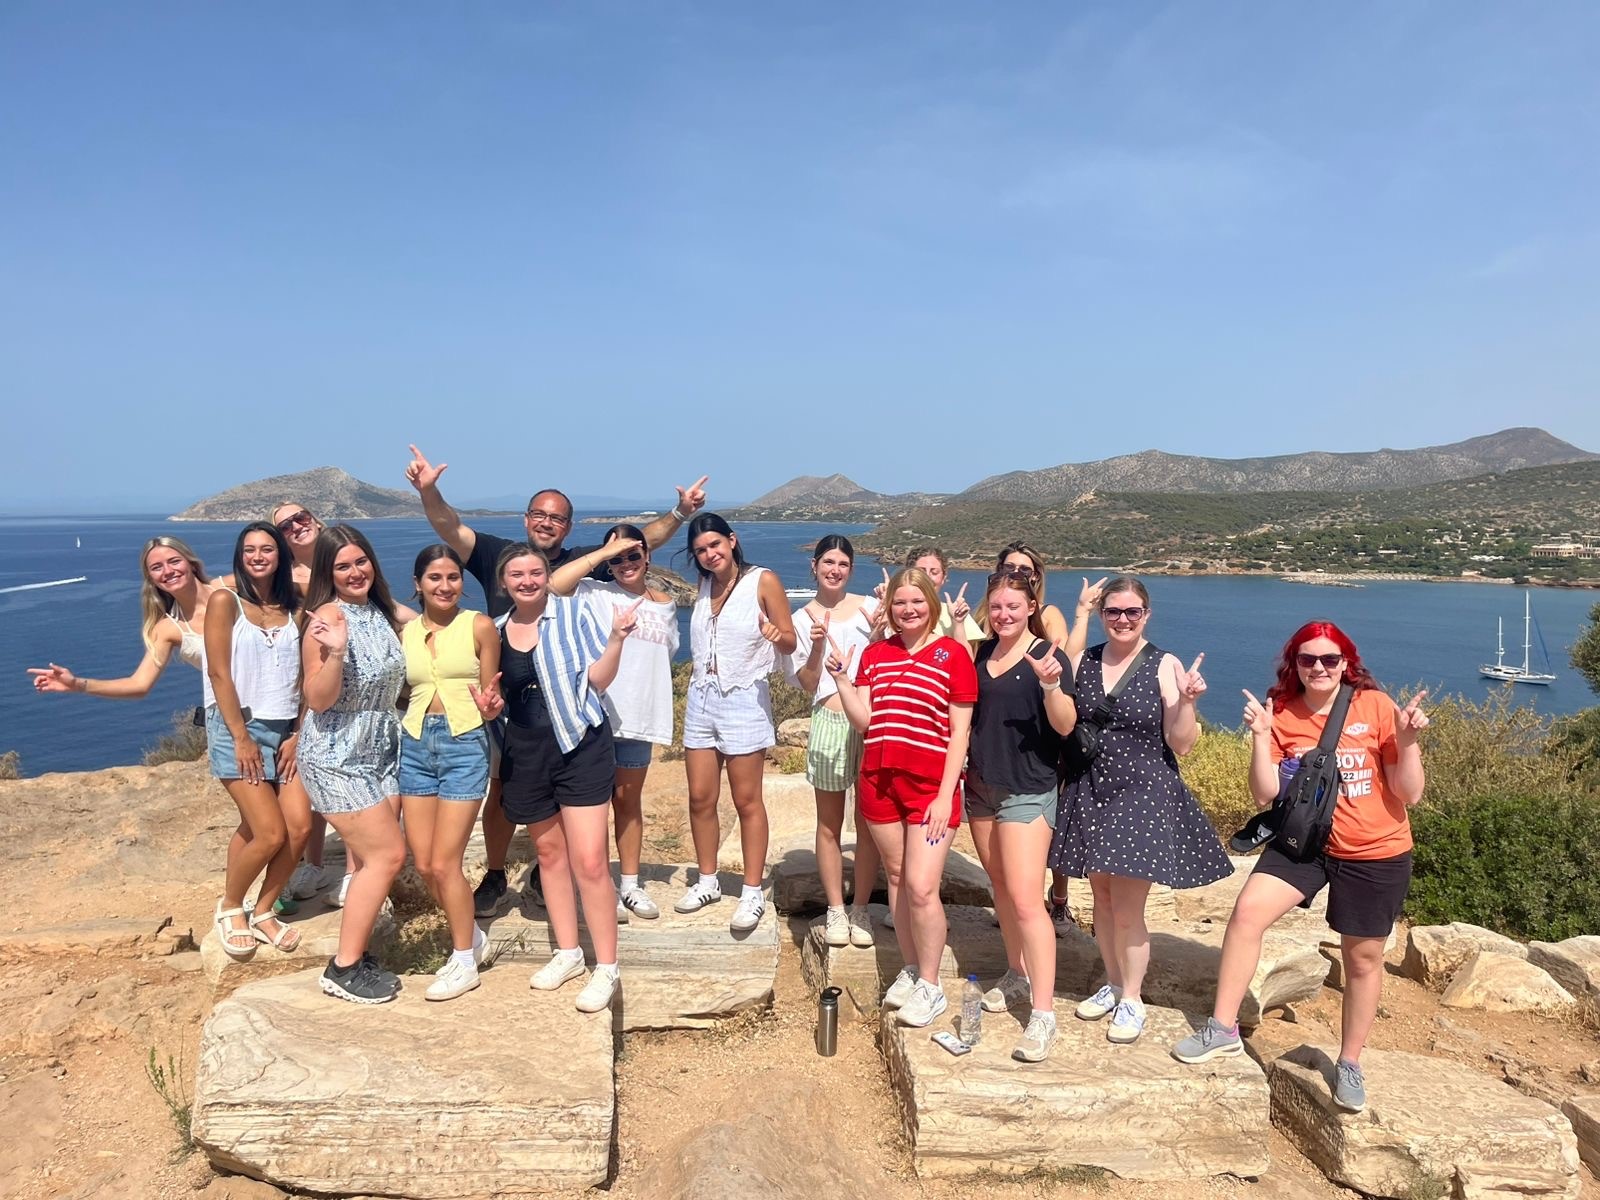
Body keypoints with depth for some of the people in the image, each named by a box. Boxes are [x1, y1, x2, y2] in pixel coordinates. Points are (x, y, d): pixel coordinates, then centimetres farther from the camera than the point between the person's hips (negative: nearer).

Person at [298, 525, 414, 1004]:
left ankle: (356, 954, 20)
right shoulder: (328, 617, -17)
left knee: (373, 859, 8)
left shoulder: (383, 610, 2)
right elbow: (318, 700, -21)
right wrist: (334, 653, -36)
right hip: (336, 758, -7)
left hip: (381, 752, 7)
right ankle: (343, 969, 4)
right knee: (388, 854, -8)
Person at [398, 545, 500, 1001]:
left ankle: (465, 962, 14)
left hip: (464, 745, -4)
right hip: (414, 745, 4)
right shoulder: (404, 634, 9)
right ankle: (470, 934, 30)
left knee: (443, 864, -4)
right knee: (423, 864, 5)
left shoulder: (479, 627, -1)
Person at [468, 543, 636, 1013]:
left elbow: (598, 678, -8)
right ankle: (568, 952, 31)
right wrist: (490, 706, -4)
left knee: (589, 861, -8)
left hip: (580, 744, -5)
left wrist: (617, 637, -23)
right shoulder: (498, 631, 8)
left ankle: (606, 969, 2)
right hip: (525, 753, 5)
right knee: (549, 852, 16)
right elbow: (502, 699, 18)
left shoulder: (572, 613, -5)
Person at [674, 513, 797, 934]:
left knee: (747, 801, 0)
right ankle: (707, 882, 23)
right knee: (700, 798, 8)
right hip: (701, 698, 6)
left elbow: (790, 643, -8)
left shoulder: (763, 581, -7)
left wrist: (777, 636, -27)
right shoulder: (704, 586, 10)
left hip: (744, 699, -5)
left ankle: (753, 894, 9)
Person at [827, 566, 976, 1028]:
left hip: (930, 785, -4)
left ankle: (929, 986, 10)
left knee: (921, 887, -8)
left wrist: (946, 795, -11)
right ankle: (910, 969, 28)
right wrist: (840, 678, -8)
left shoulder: (952, 654, -4)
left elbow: (959, 731, -6)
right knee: (896, 877, 12)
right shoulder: (875, 653, 9)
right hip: (879, 779, 5)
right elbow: (864, 721, 4)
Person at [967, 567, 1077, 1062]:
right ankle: (1018, 976, 33)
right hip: (981, 785, 7)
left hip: (1027, 792, -7)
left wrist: (1051, 685, -36)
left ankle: (1044, 1013, -5)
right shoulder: (983, 653, 7)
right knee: (1002, 888, 16)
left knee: (1025, 899, -11)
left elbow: (1066, 726, -20)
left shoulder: (1047, 655, -11)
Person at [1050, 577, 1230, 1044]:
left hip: (1143, 798, -4)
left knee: (1127, 910, 0)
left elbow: (1181, 746, -8)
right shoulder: (1083, 662, 3)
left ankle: (1131, 999, 21)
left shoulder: (1164, 667, -8)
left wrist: (1186, 701, -25)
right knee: (1102, 899, 15)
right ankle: (1112, 984, 34)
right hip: (1090, 794, 4)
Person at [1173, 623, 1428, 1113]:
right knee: (1247, 911, -17)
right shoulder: (1282, 715, -6)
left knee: (1362, 957, 11)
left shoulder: (1376, 707, -12)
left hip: (1377, 853, -1)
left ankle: (1349, 1064, 33)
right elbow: (1265, 796, -11)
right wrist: (1260, 737, -20)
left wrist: (1407, 741, -25)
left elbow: (1410, 794, -10)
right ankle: (1223, 1028, -2)